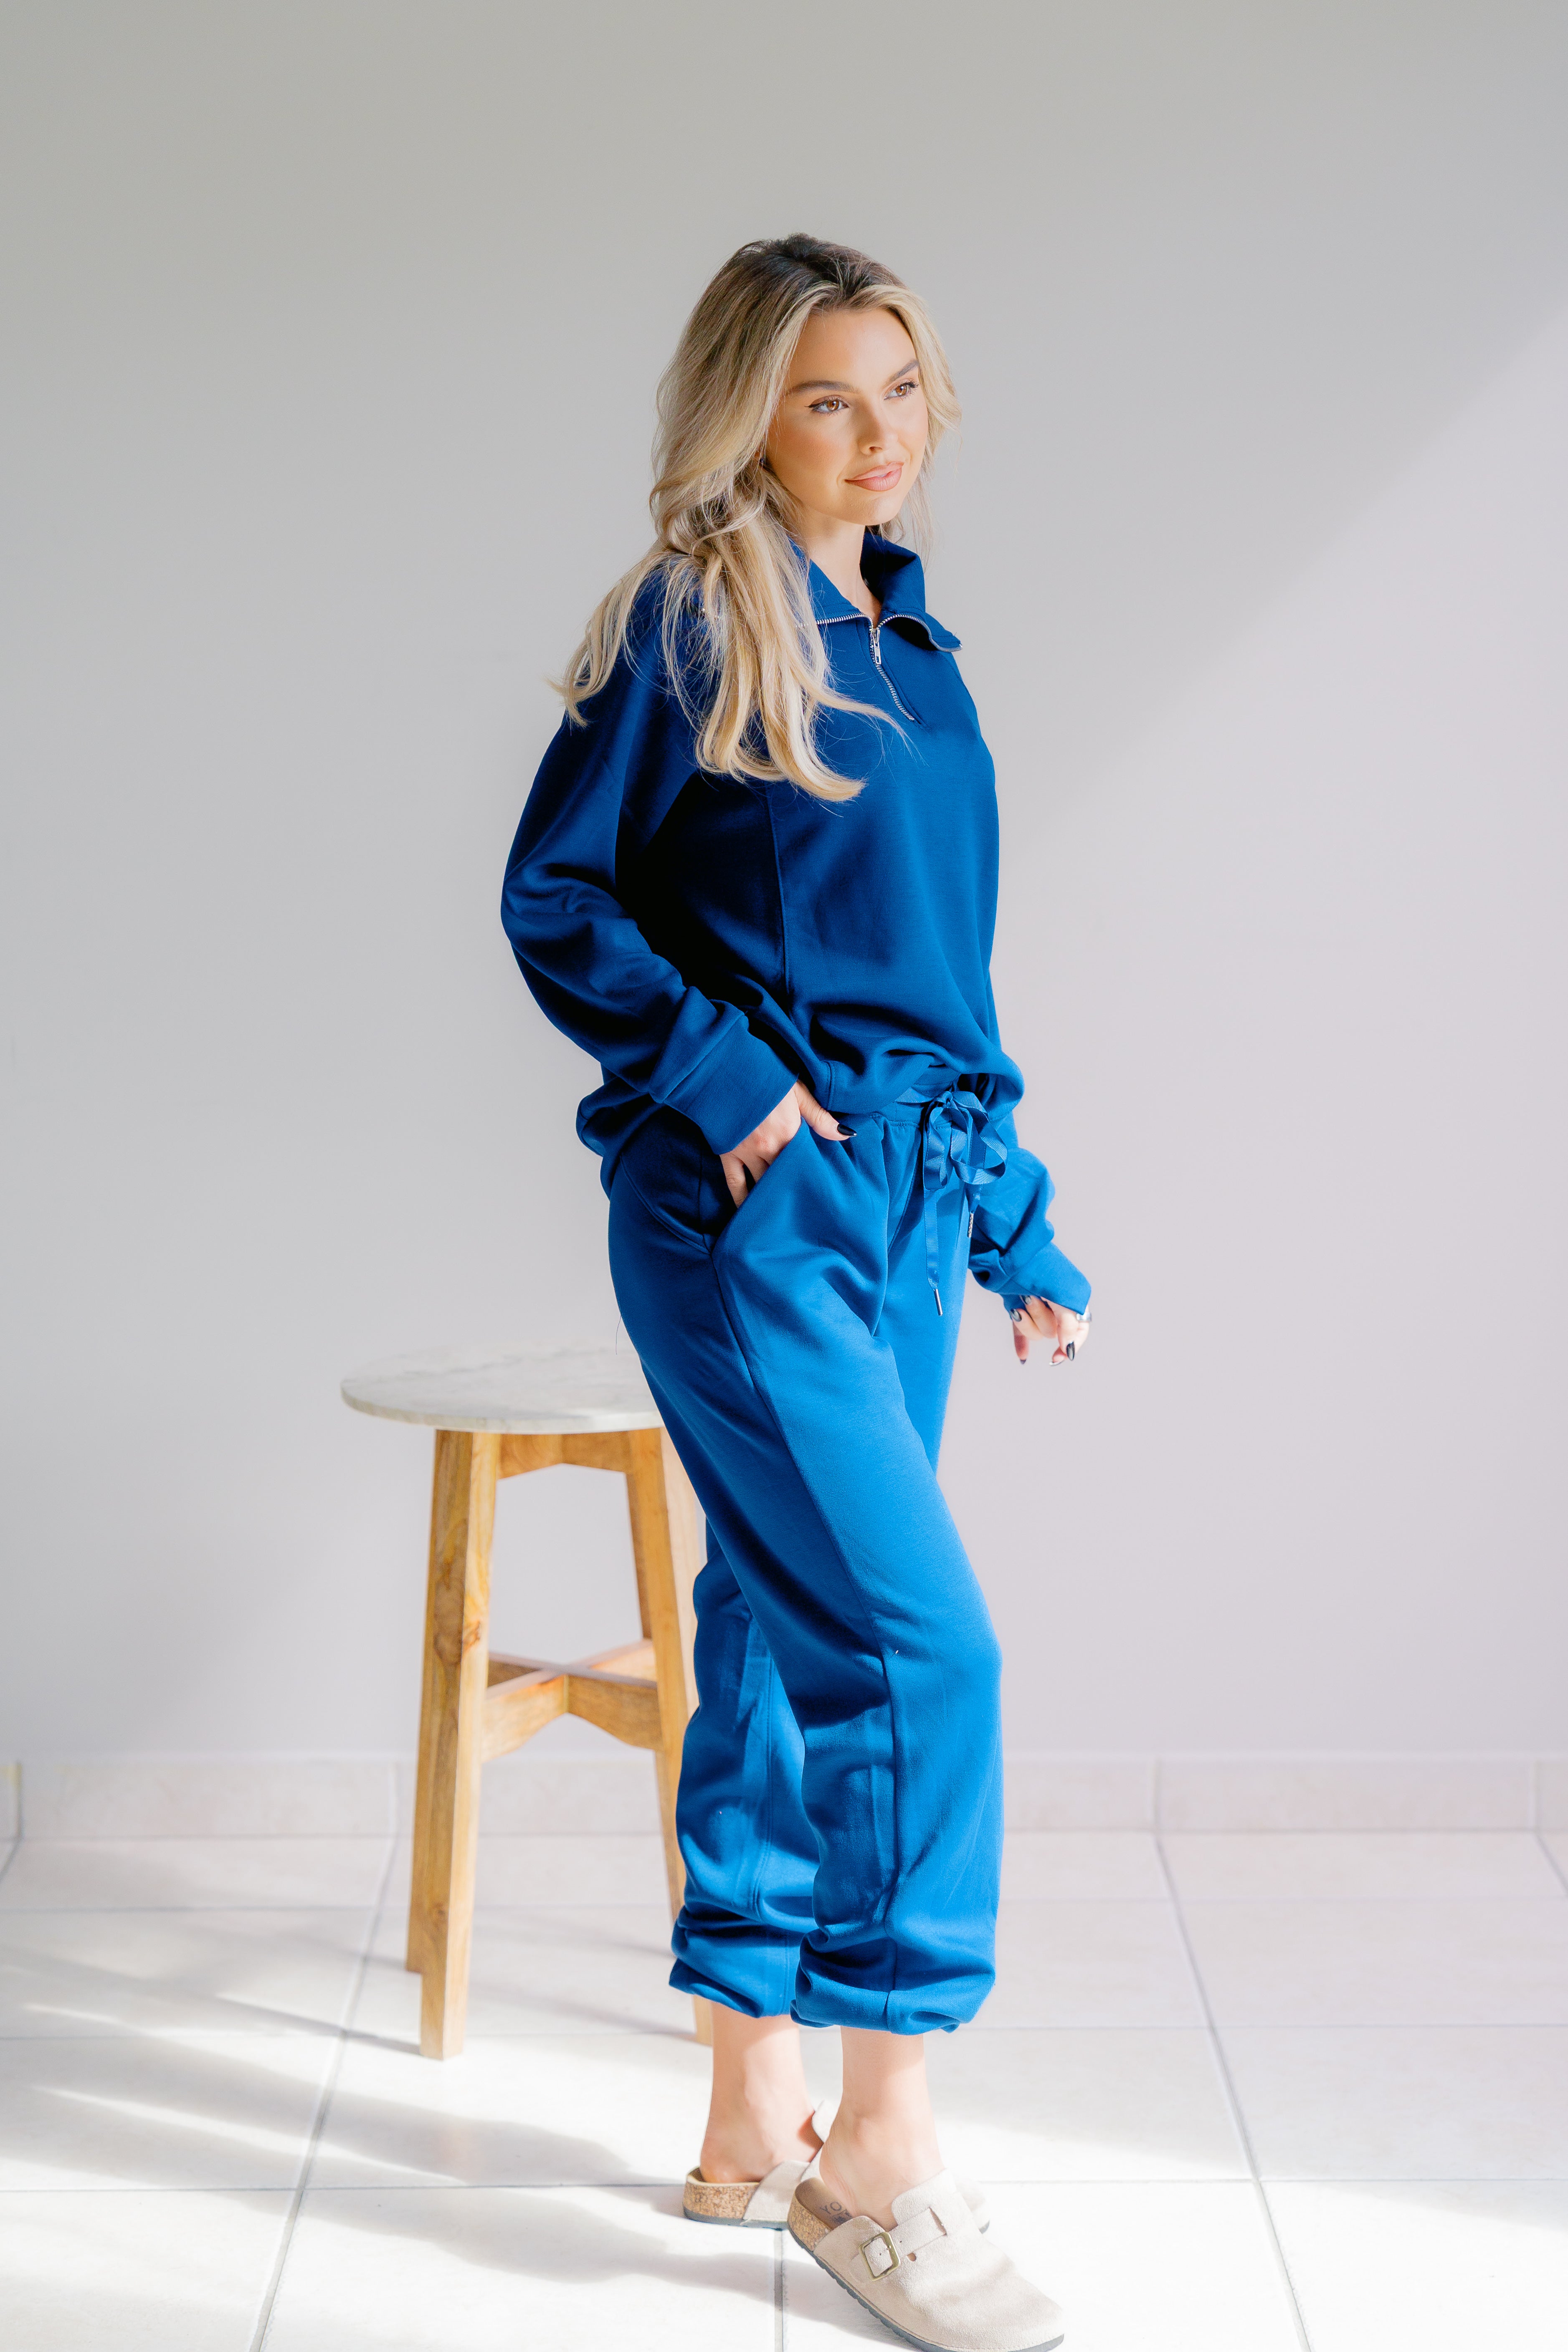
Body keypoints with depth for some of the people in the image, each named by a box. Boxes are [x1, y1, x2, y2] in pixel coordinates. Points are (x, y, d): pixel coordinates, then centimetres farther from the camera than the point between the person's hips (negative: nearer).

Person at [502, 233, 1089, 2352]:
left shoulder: (911, 641, 16)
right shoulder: (687, 627, -4)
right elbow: (553, 897, -4)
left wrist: (1016, 1218, 19)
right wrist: (724, 1078, -14)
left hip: (904, 1207, 7)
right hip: (744, 1213, -7)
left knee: (789, 1644, 10)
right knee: (921, 1645, -12)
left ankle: (756, 2124, 21)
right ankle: (883, 2163, 0)